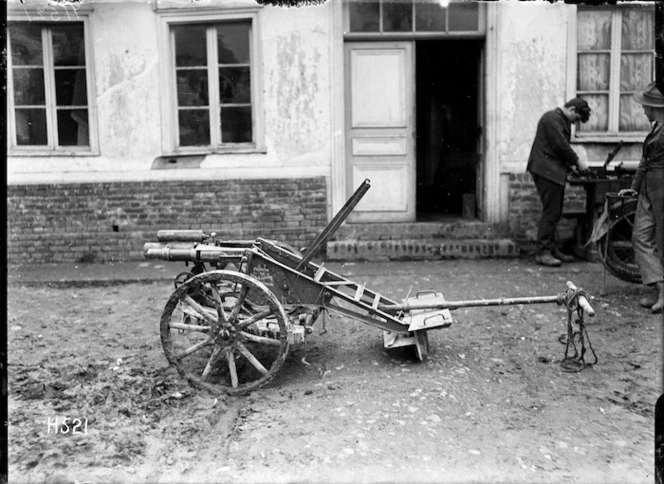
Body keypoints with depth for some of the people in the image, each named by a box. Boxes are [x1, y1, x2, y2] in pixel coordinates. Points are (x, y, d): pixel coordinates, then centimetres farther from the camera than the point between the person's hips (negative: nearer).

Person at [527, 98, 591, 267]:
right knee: (550, 212, -11)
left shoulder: (562, 121, 21)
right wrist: (577, 162, -8)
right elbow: (560, 145, -17)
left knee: (554, 213, 10)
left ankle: (552, 248, 16)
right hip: (546, 170, -10)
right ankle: (543, 252, -8)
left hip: (554, 171, 10)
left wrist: (571, 164, 9)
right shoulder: (552, 118, -11)